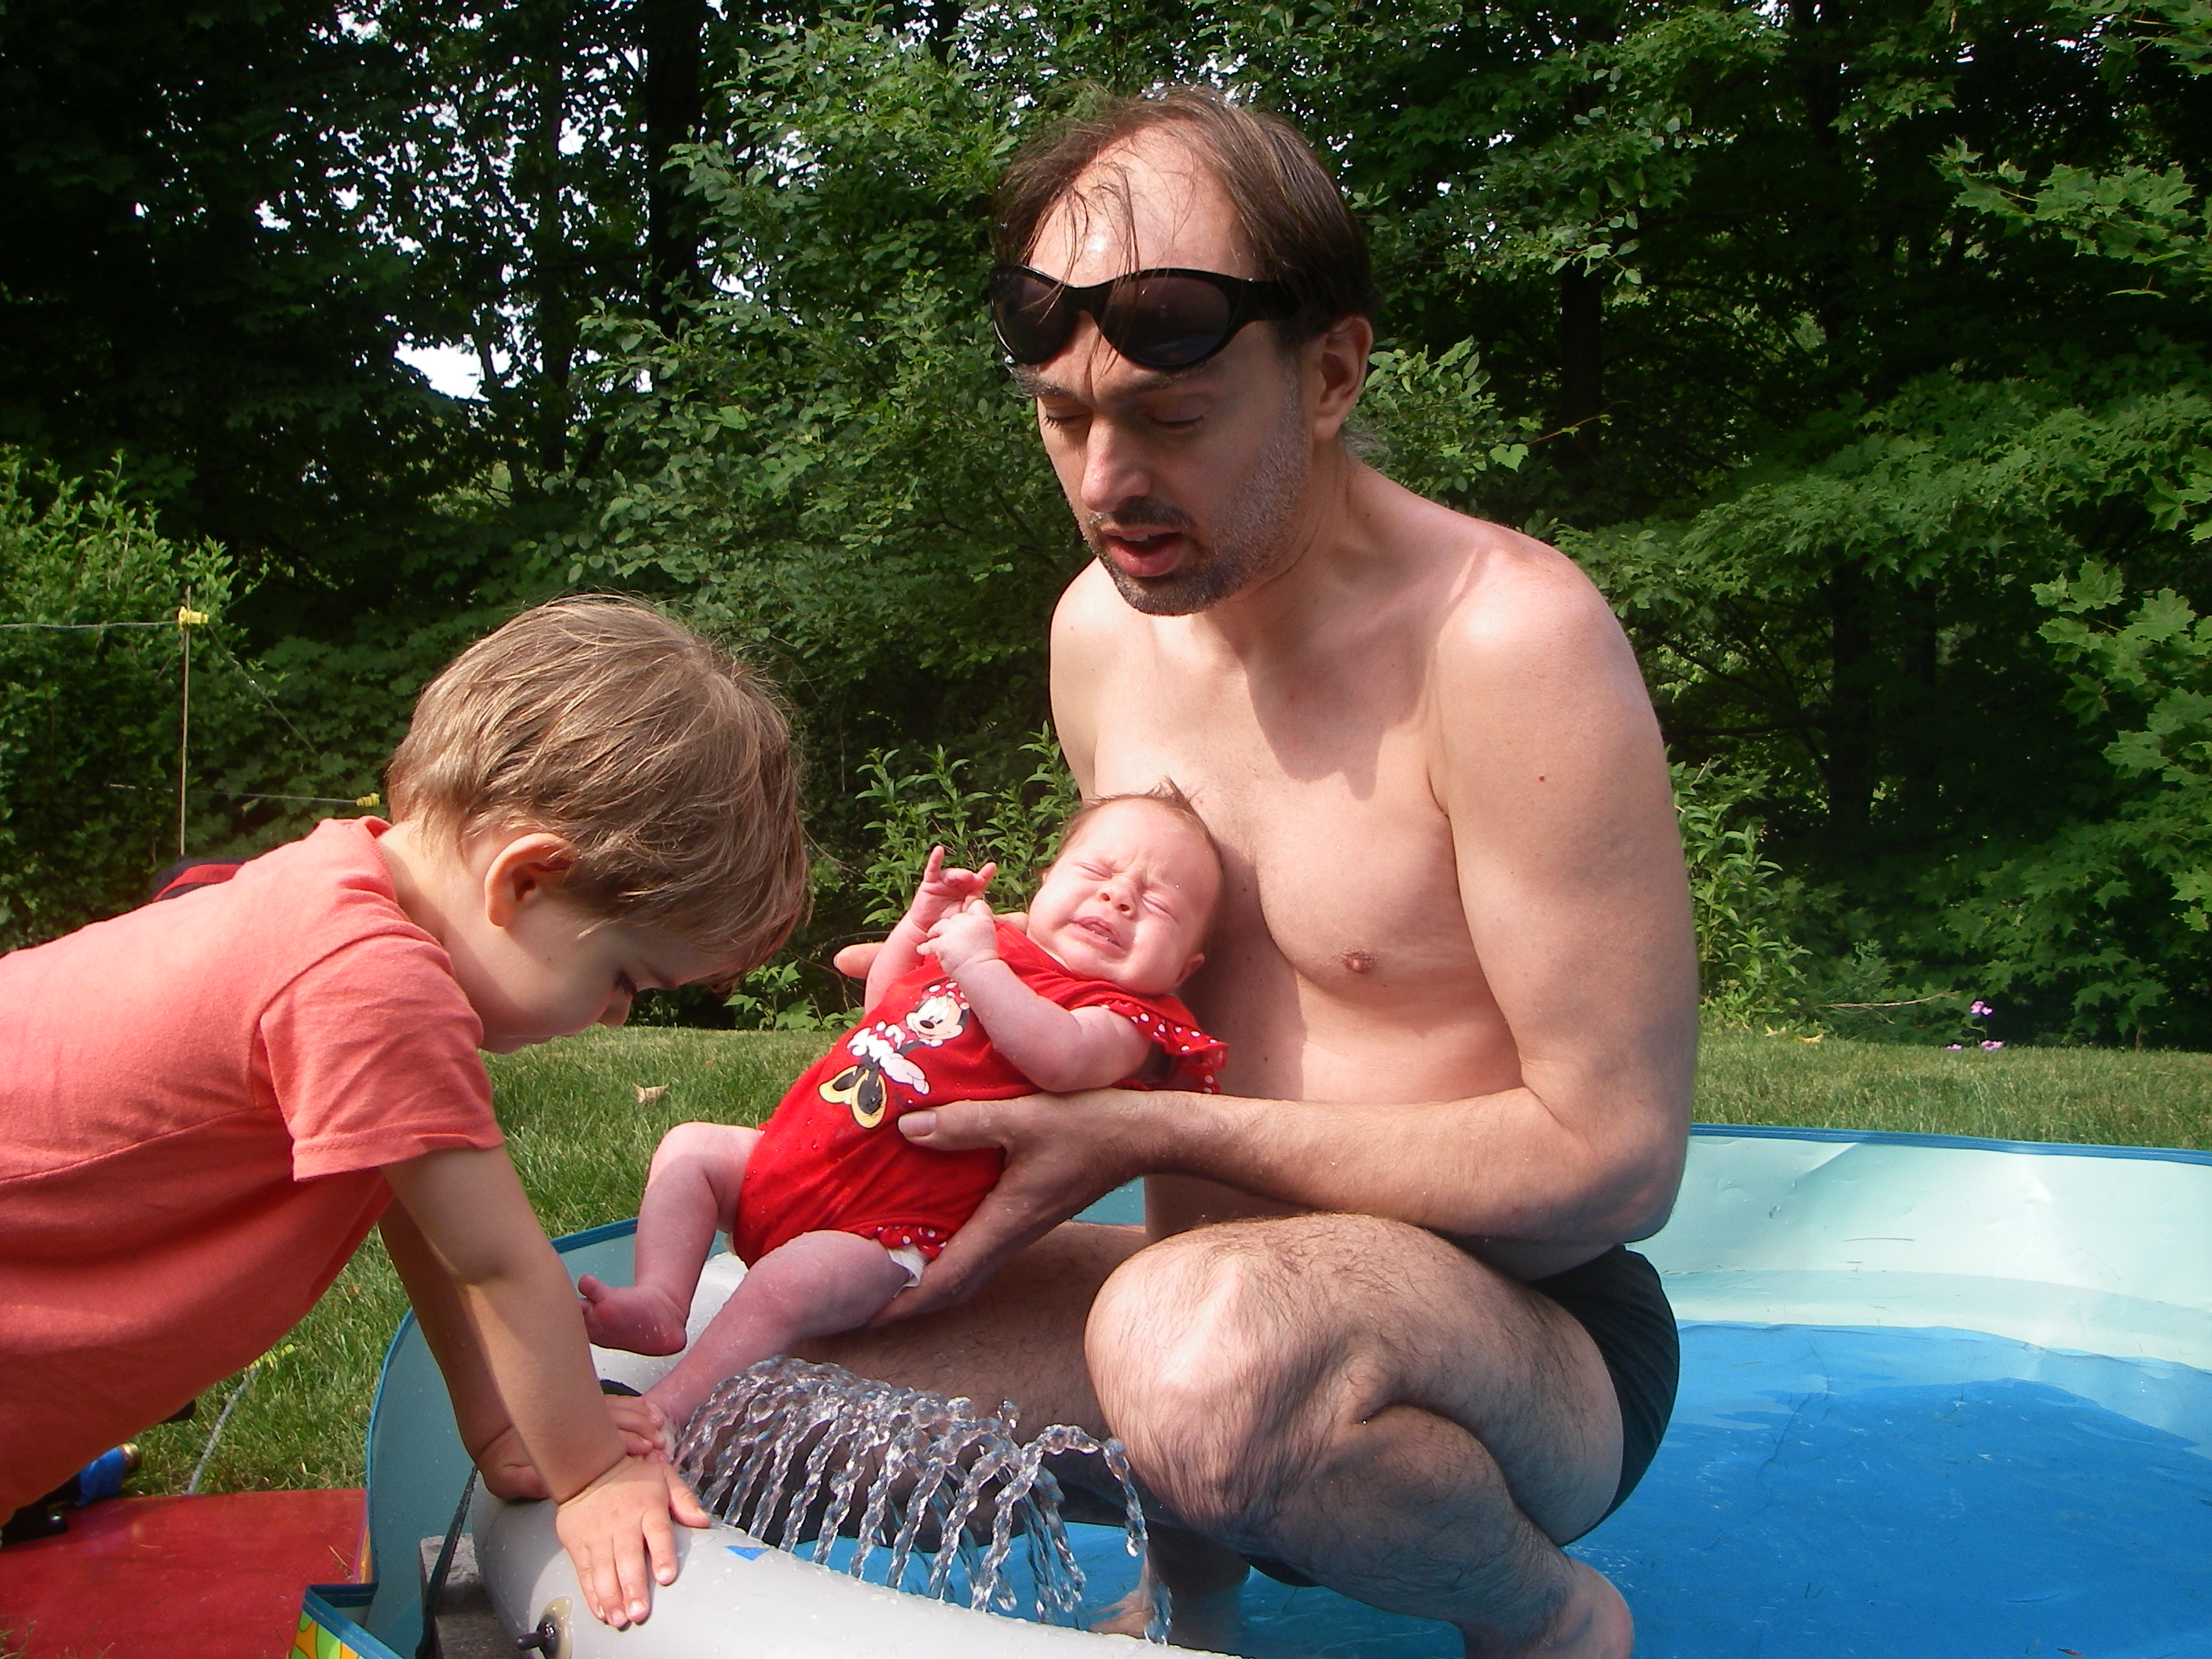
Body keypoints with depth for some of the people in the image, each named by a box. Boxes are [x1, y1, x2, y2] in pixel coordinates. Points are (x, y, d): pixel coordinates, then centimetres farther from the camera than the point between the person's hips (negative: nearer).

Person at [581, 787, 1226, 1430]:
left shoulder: (1126, 1016, -8)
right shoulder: (1000, 941, 15)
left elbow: (1062, 1060, -34)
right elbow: (881, 1003, 30)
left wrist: (977, 962, -25)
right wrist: (920, 922, 13)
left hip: (882, 1232, -9)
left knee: (782, 1285, -29)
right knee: (689, 1147, 12)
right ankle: (660, 1302, 1)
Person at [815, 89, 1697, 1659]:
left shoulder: (1507, 635, -20)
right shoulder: (1103, 628, 2)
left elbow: (1614, 1158, -19)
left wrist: (1159, 1134, -22)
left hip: (1534, 1334, -5)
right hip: (1238, 1292, 6)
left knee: (1207, 1338, -38)